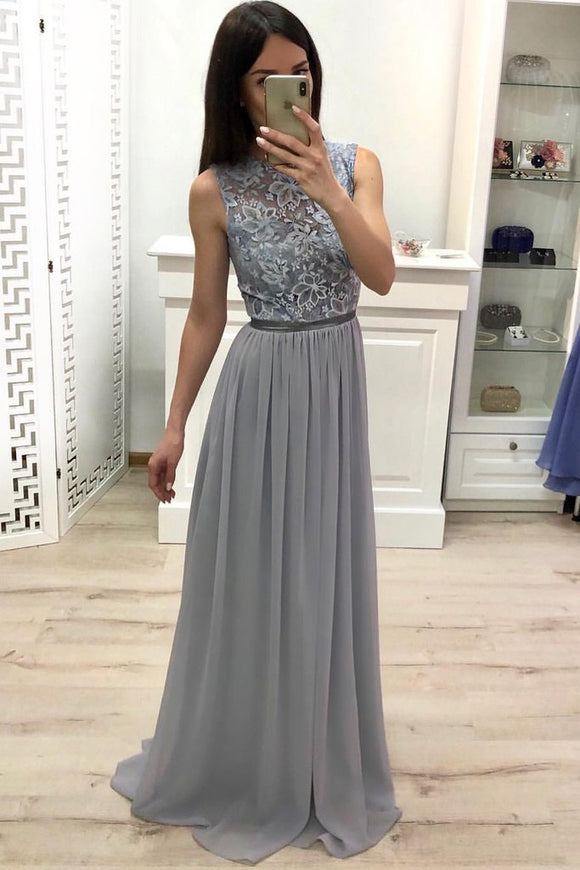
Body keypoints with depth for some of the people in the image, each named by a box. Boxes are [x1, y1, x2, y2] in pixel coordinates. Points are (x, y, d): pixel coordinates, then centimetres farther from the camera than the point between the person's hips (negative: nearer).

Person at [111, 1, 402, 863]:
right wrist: (175, 423, 2)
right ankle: (238, 766, 35)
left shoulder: (355, 163, -1)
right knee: (249, 574, 9)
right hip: (259, 387, -2)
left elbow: (382, 276, -14)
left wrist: (326, 187, -26)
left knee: (324, 571, 13)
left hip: (336, 382, 2)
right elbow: (205, 315, 0)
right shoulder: (214, 191, -6)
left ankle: (322, 766, 38)